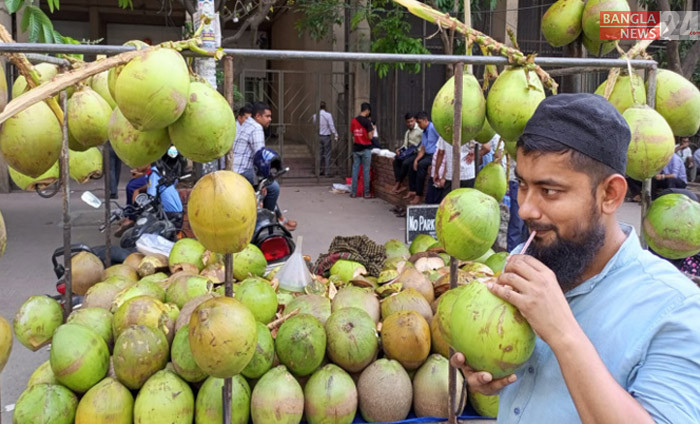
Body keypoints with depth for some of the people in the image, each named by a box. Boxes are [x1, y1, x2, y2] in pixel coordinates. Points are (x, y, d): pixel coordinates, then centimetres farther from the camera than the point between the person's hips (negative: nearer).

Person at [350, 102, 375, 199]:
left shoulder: (353, 120, 3)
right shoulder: (367, 121, -12)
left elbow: (353, 134, 11)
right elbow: (370, 136, -14)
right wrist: (373, 129, 3)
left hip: (356, 148, 5)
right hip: (365, 148, -4)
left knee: (355, 169, 8)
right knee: (366, 171, 2)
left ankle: (353, 192, 10)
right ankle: (367, 193, 7)